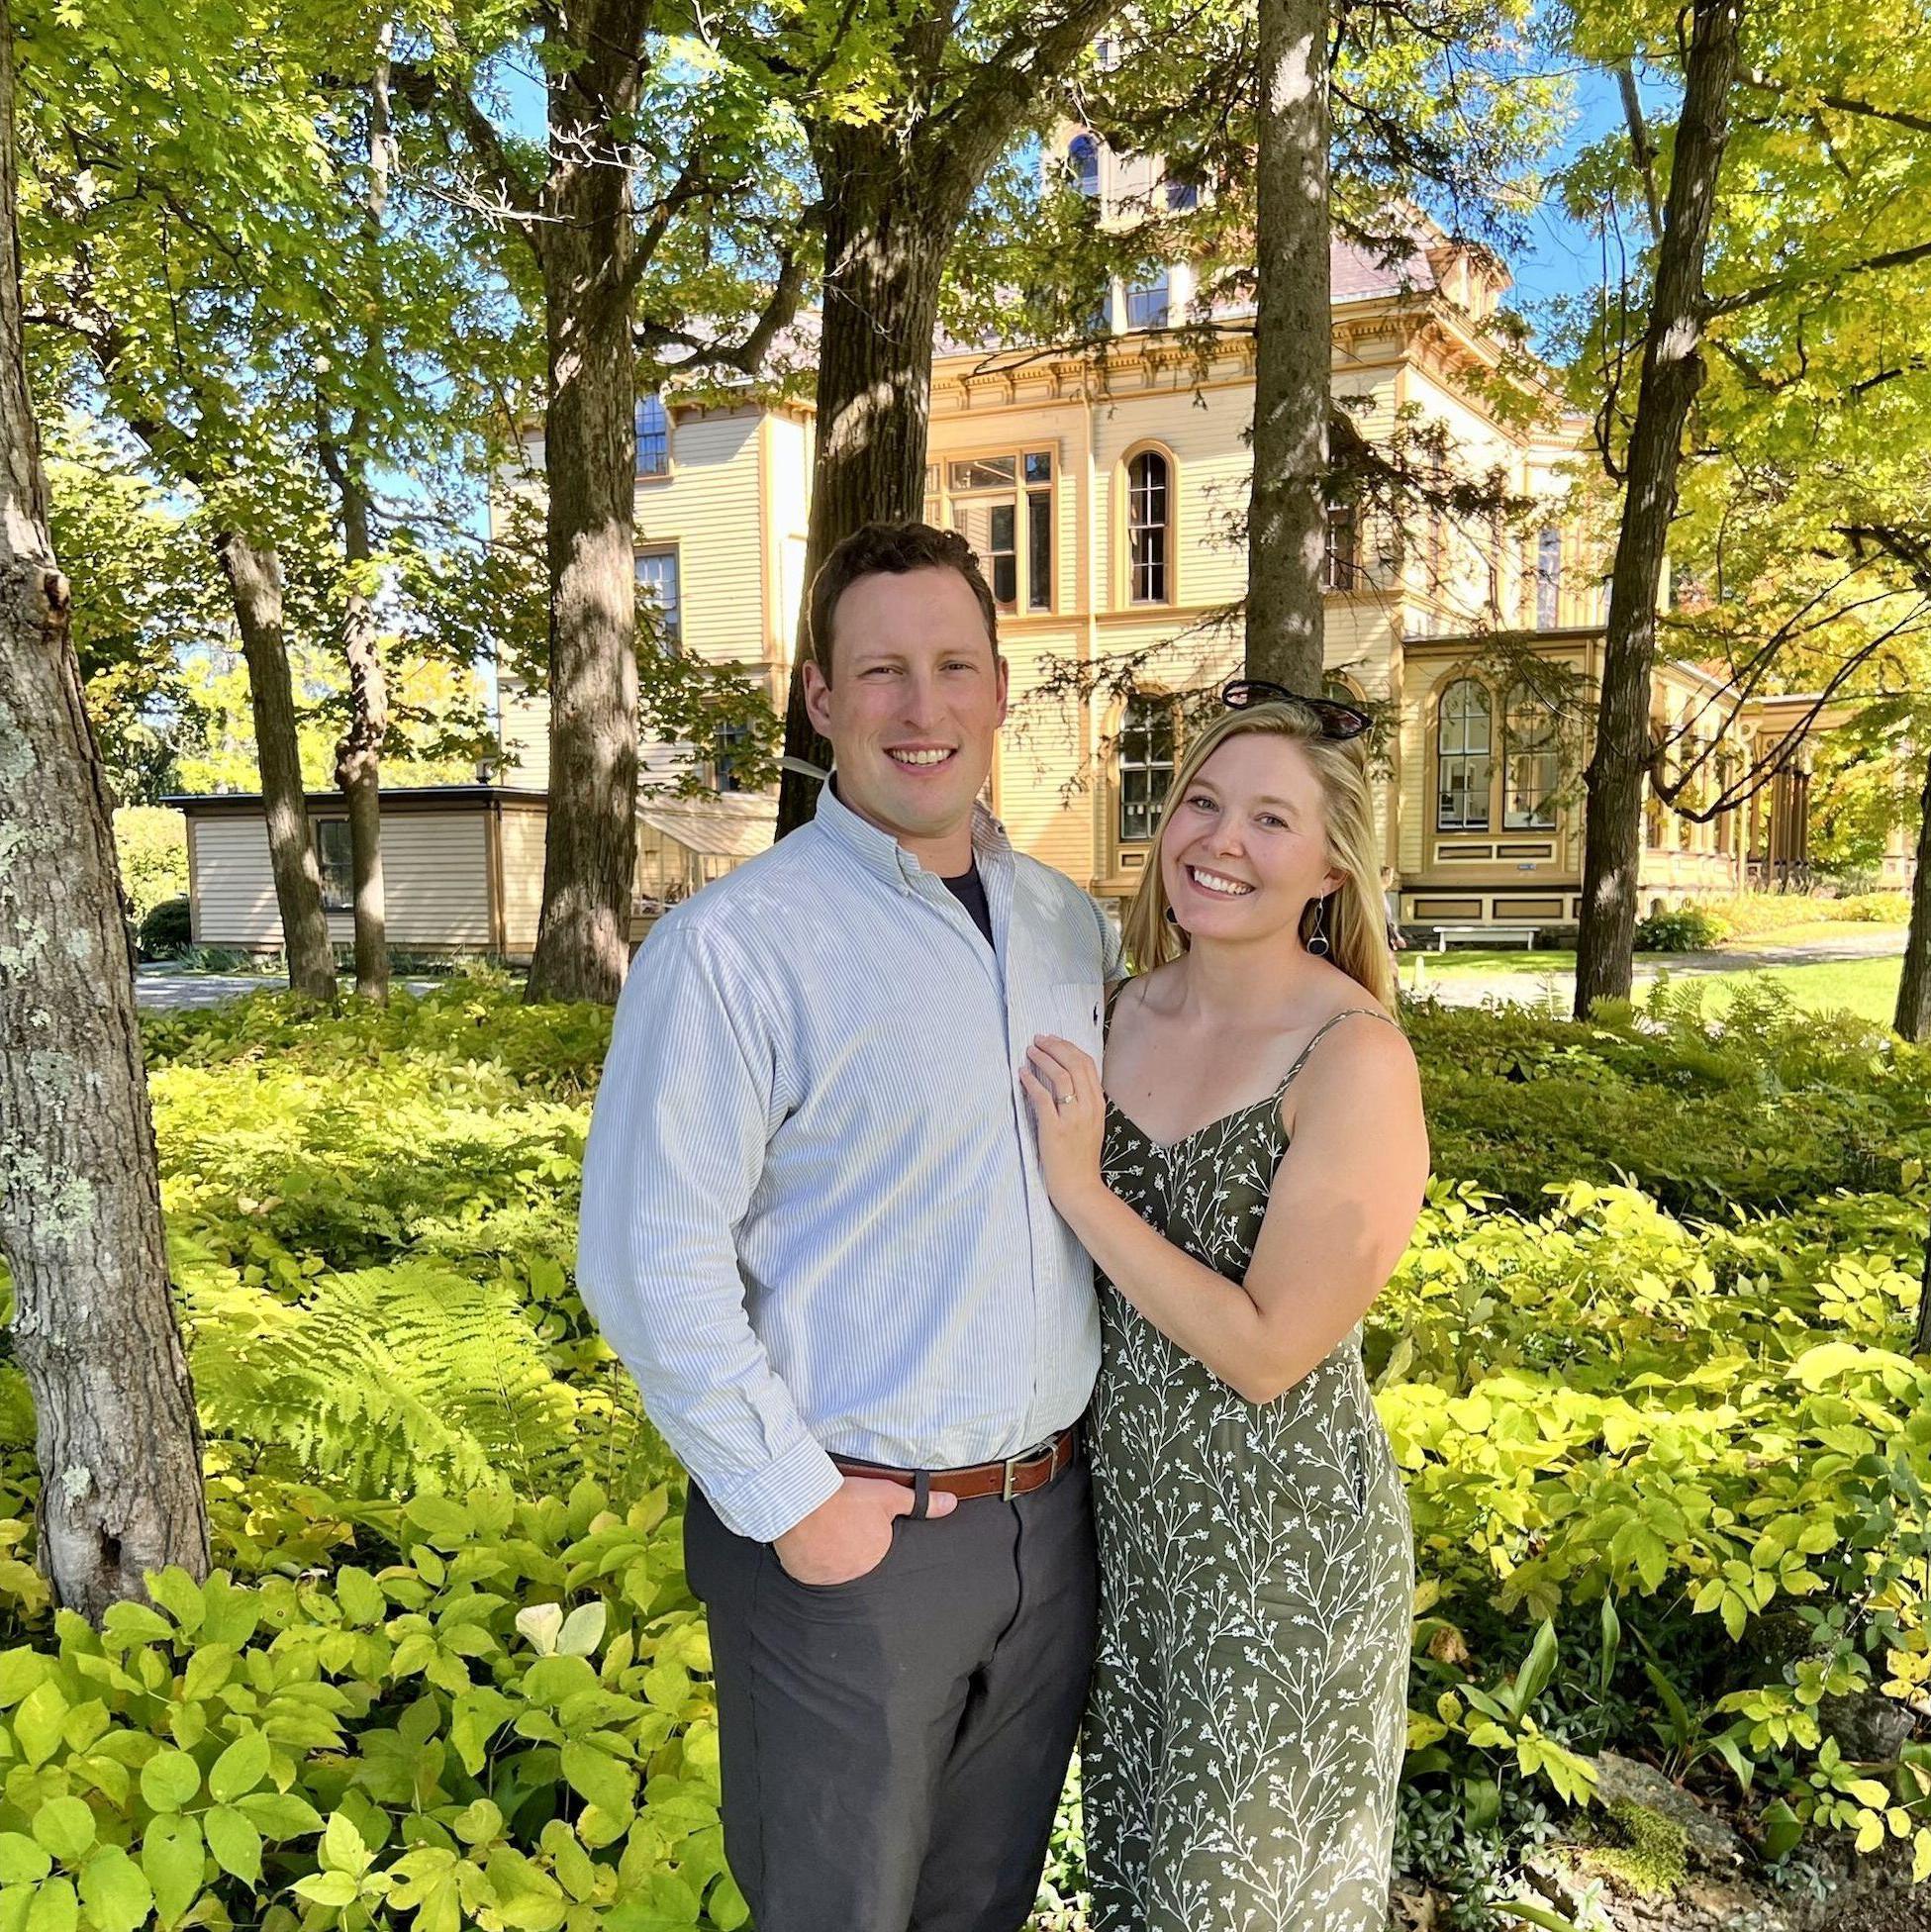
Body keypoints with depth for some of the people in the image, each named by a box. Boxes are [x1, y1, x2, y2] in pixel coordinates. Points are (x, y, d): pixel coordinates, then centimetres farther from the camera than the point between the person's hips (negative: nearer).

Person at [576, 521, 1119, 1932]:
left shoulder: (1075, 926, 4)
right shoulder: (734, 944, -15)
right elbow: (651, 1258, -17)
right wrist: (791, 1504, -15)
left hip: (1052, 1520, 5)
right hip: (851, 1537, -5)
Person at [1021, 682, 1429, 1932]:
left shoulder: (1355, 1058, -21)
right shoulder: (1138, 1008, -1)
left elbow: (1268, 1350, -22)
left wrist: (1078, 1186, -22)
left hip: (1281, 1529, -6)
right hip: (1133, 1498, 6)